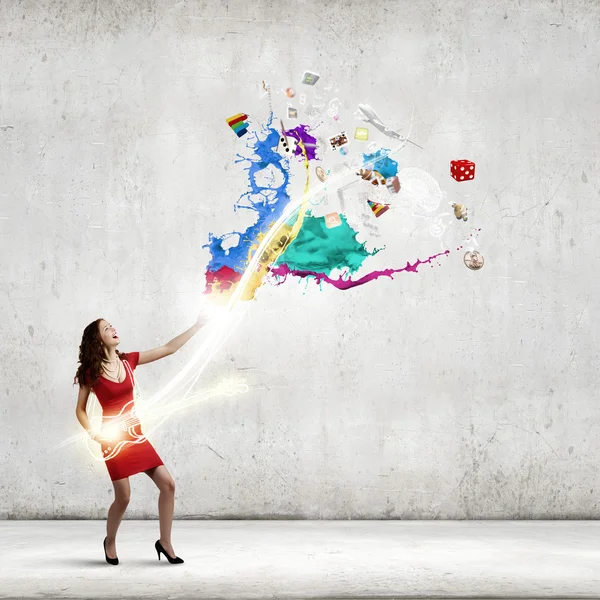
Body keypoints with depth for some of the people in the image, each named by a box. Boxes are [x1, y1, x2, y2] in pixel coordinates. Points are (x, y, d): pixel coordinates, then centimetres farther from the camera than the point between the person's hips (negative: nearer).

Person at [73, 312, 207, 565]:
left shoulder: (128, 360, 4)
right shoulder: (91, 372, -6)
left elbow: (168, 348, 4)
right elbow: (80, 409, 2)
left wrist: (197, 326, 2)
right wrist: (92, 433, -13)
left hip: (137, 437, 5)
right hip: (113, 439, -5)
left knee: (167, 484, -3)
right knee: (123, 497, -3)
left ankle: (164, 542, 9)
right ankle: (110, 541, 26)